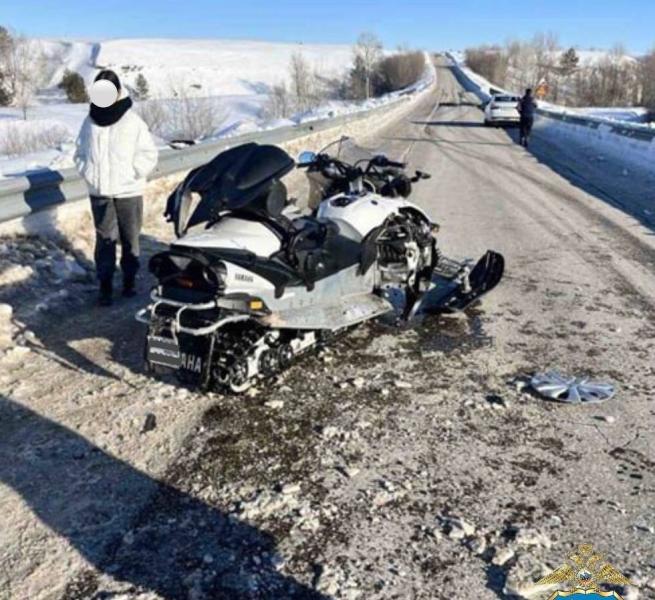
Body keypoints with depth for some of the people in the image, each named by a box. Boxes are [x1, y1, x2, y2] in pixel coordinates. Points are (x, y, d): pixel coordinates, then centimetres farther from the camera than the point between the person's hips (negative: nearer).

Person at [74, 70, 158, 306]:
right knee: (105, 239, 2)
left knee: (130, 238, 9)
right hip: (99, 192, 2)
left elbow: (148, 155, -4)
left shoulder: (133, 122, -7)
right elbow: (80, 153, 13)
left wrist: (131, 175, -10)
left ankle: (129, 279, 24)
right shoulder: (90, 122, 2)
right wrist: (89, 174, 1)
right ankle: (105, 284, 9)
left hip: (128, 192, -2)